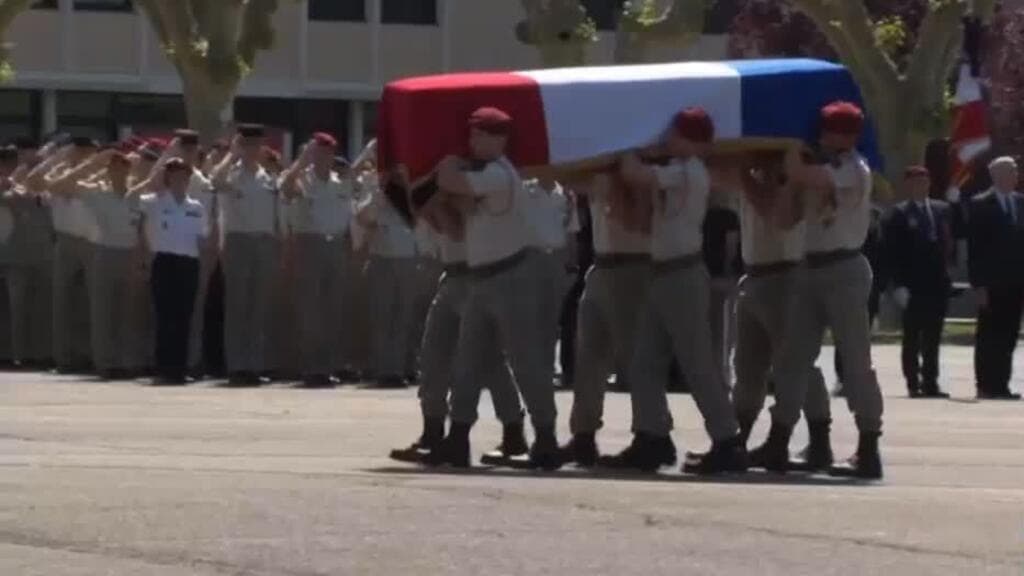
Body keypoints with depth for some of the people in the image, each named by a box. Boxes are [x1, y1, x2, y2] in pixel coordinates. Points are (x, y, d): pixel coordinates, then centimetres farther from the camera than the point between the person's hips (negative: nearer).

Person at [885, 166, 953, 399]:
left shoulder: (942, 209, 11)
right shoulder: (899, 213, -3)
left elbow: (949, 241, 13)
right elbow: (894, 252, -7)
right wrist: (900, 284, -13)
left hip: (938, 283, 4)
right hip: (913, 284, -4)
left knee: (933, 338, 7)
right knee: (912, 337, 2)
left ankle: (930, 382, 11)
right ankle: (914, 383, 6)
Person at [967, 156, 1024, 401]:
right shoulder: (981, 205, -4)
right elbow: (975, 249, -6)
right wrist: (979, 285, -12)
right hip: (992, 284, -4)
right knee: (988, 337, 0)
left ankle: (1000, 385, 8)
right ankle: (986, 387, 3)